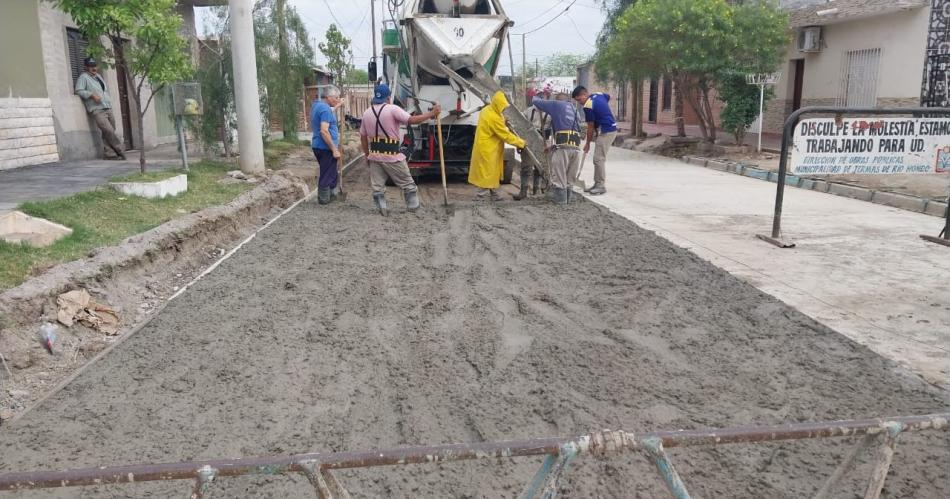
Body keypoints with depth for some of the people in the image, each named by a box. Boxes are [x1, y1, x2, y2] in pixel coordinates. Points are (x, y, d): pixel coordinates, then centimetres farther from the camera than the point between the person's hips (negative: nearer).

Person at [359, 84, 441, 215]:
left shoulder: (367, 113, 8)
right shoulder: (392, 109, -11)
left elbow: (363, 137, 12)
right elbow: (412, 120, -20)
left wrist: (367, 155, 22)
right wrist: (431, 114, -12)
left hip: (374, 155, 5)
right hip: (392, 156, -4)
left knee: (377, 186, 11)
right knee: (407, 183, 11)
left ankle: (382, 209, 9)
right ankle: (413, 206, 18)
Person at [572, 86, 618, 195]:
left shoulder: (588, 106, -17)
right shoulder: (599, 95, 7)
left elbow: (590, 127, -11)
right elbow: (608, 97, 31)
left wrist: (588, 143, 0)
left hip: (605, 132, -10)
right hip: (611, 129, 10)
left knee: (599, 159, -8)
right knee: (599, 158, 12)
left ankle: (601, 186, -4)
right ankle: (598, 184, 16)